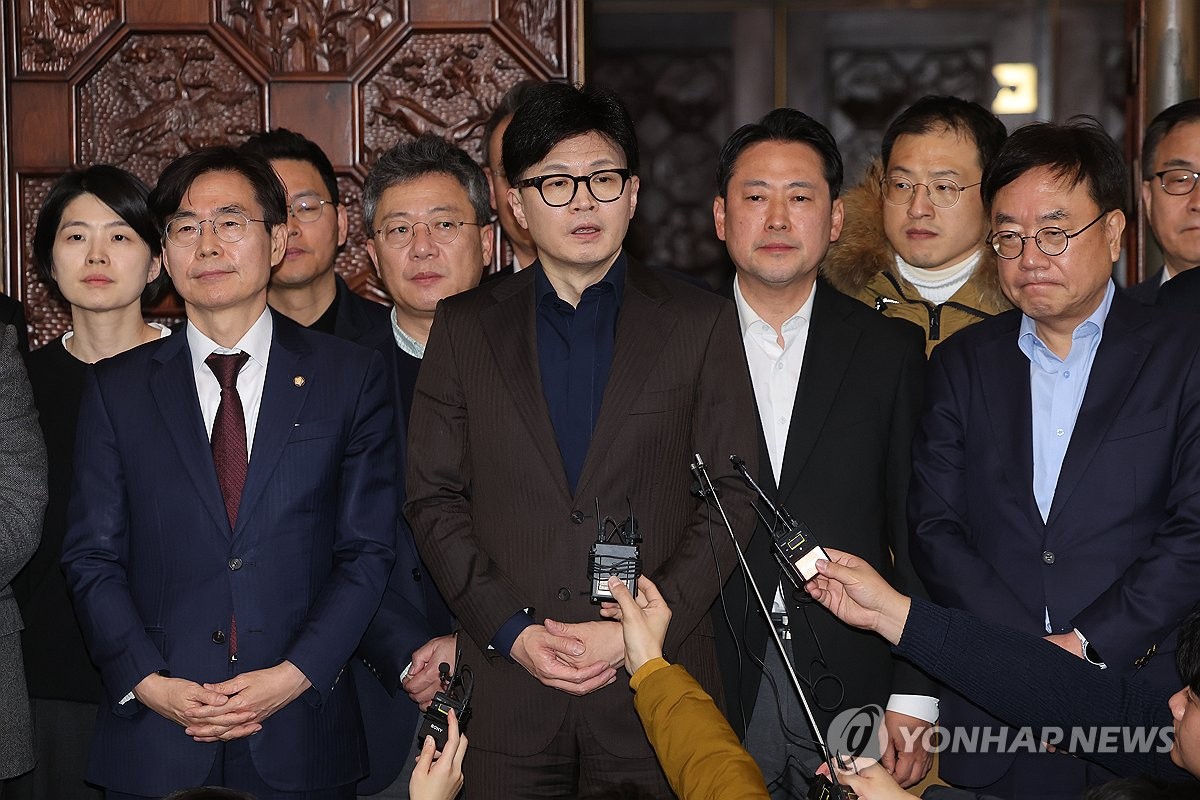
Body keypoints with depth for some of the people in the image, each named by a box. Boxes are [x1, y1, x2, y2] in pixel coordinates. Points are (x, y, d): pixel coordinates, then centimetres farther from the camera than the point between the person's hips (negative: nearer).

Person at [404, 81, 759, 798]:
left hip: (655, 683, -1)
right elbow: (434, 498, 4)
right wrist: (511, 631, -7)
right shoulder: (465, 327, 7)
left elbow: (731, 500, 0)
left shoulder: (703, 324, 4)